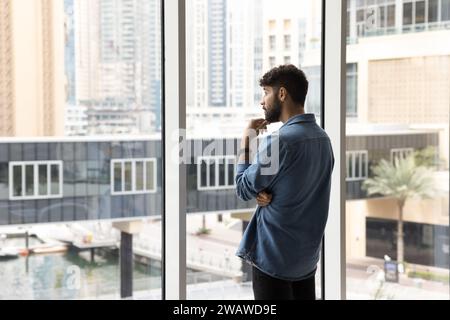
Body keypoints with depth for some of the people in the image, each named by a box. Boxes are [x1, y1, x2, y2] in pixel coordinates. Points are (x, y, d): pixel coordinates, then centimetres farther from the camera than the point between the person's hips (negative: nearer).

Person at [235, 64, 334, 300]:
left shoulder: (279, 140, -20)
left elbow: (244, 189, -8)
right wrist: (265, 194, -6)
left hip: (274, 256, -8)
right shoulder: (322, 138, 7)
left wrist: (246, 138, -1)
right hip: (307, 254, 8)